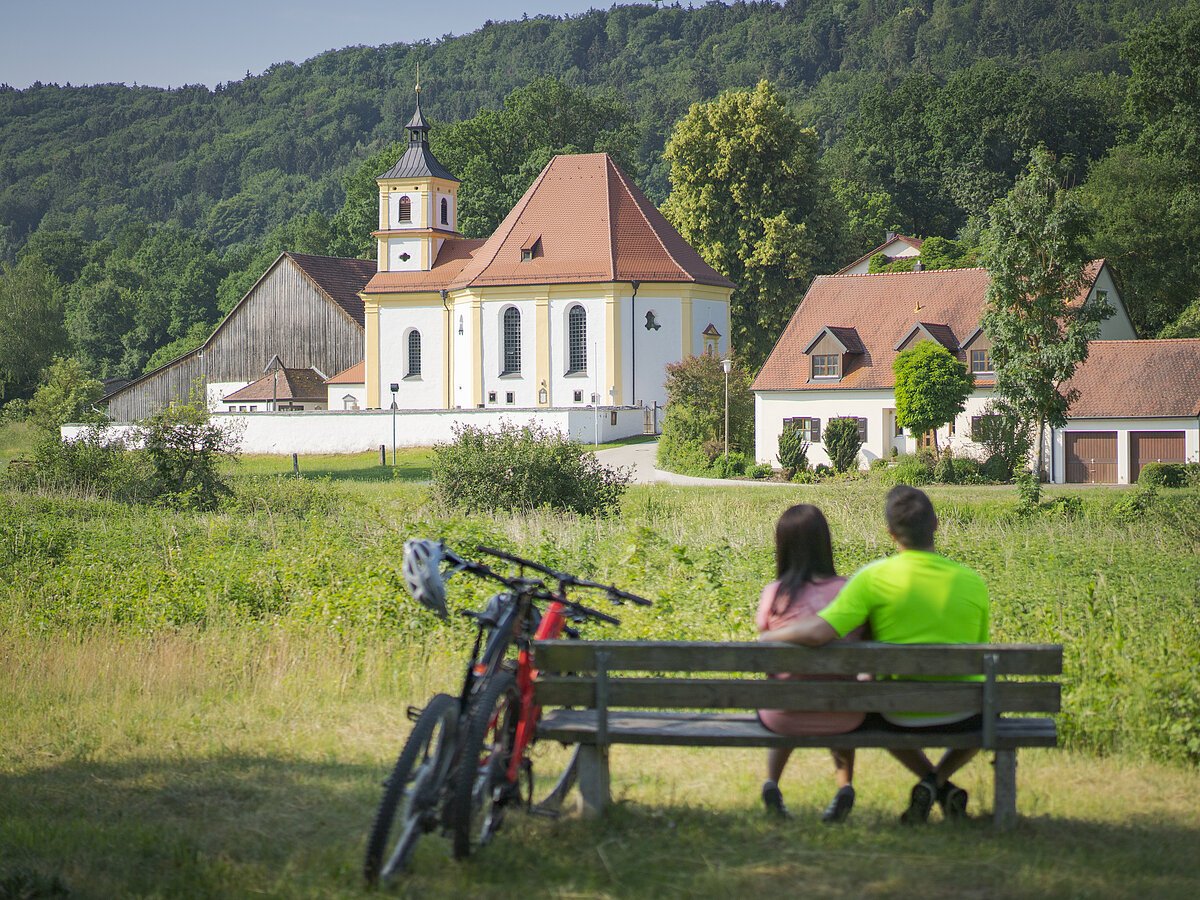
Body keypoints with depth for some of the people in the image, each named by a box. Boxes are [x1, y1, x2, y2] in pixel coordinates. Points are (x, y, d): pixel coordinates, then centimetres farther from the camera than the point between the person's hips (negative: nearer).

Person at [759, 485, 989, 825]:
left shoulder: (874, 578, -15)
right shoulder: (973, 583, -6)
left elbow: (818, 633, -24)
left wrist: (767, 636, -5)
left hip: (902, 715, -2)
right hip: (961, 714, 2)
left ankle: (932, 780, 15)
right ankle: (941, 780, 13)